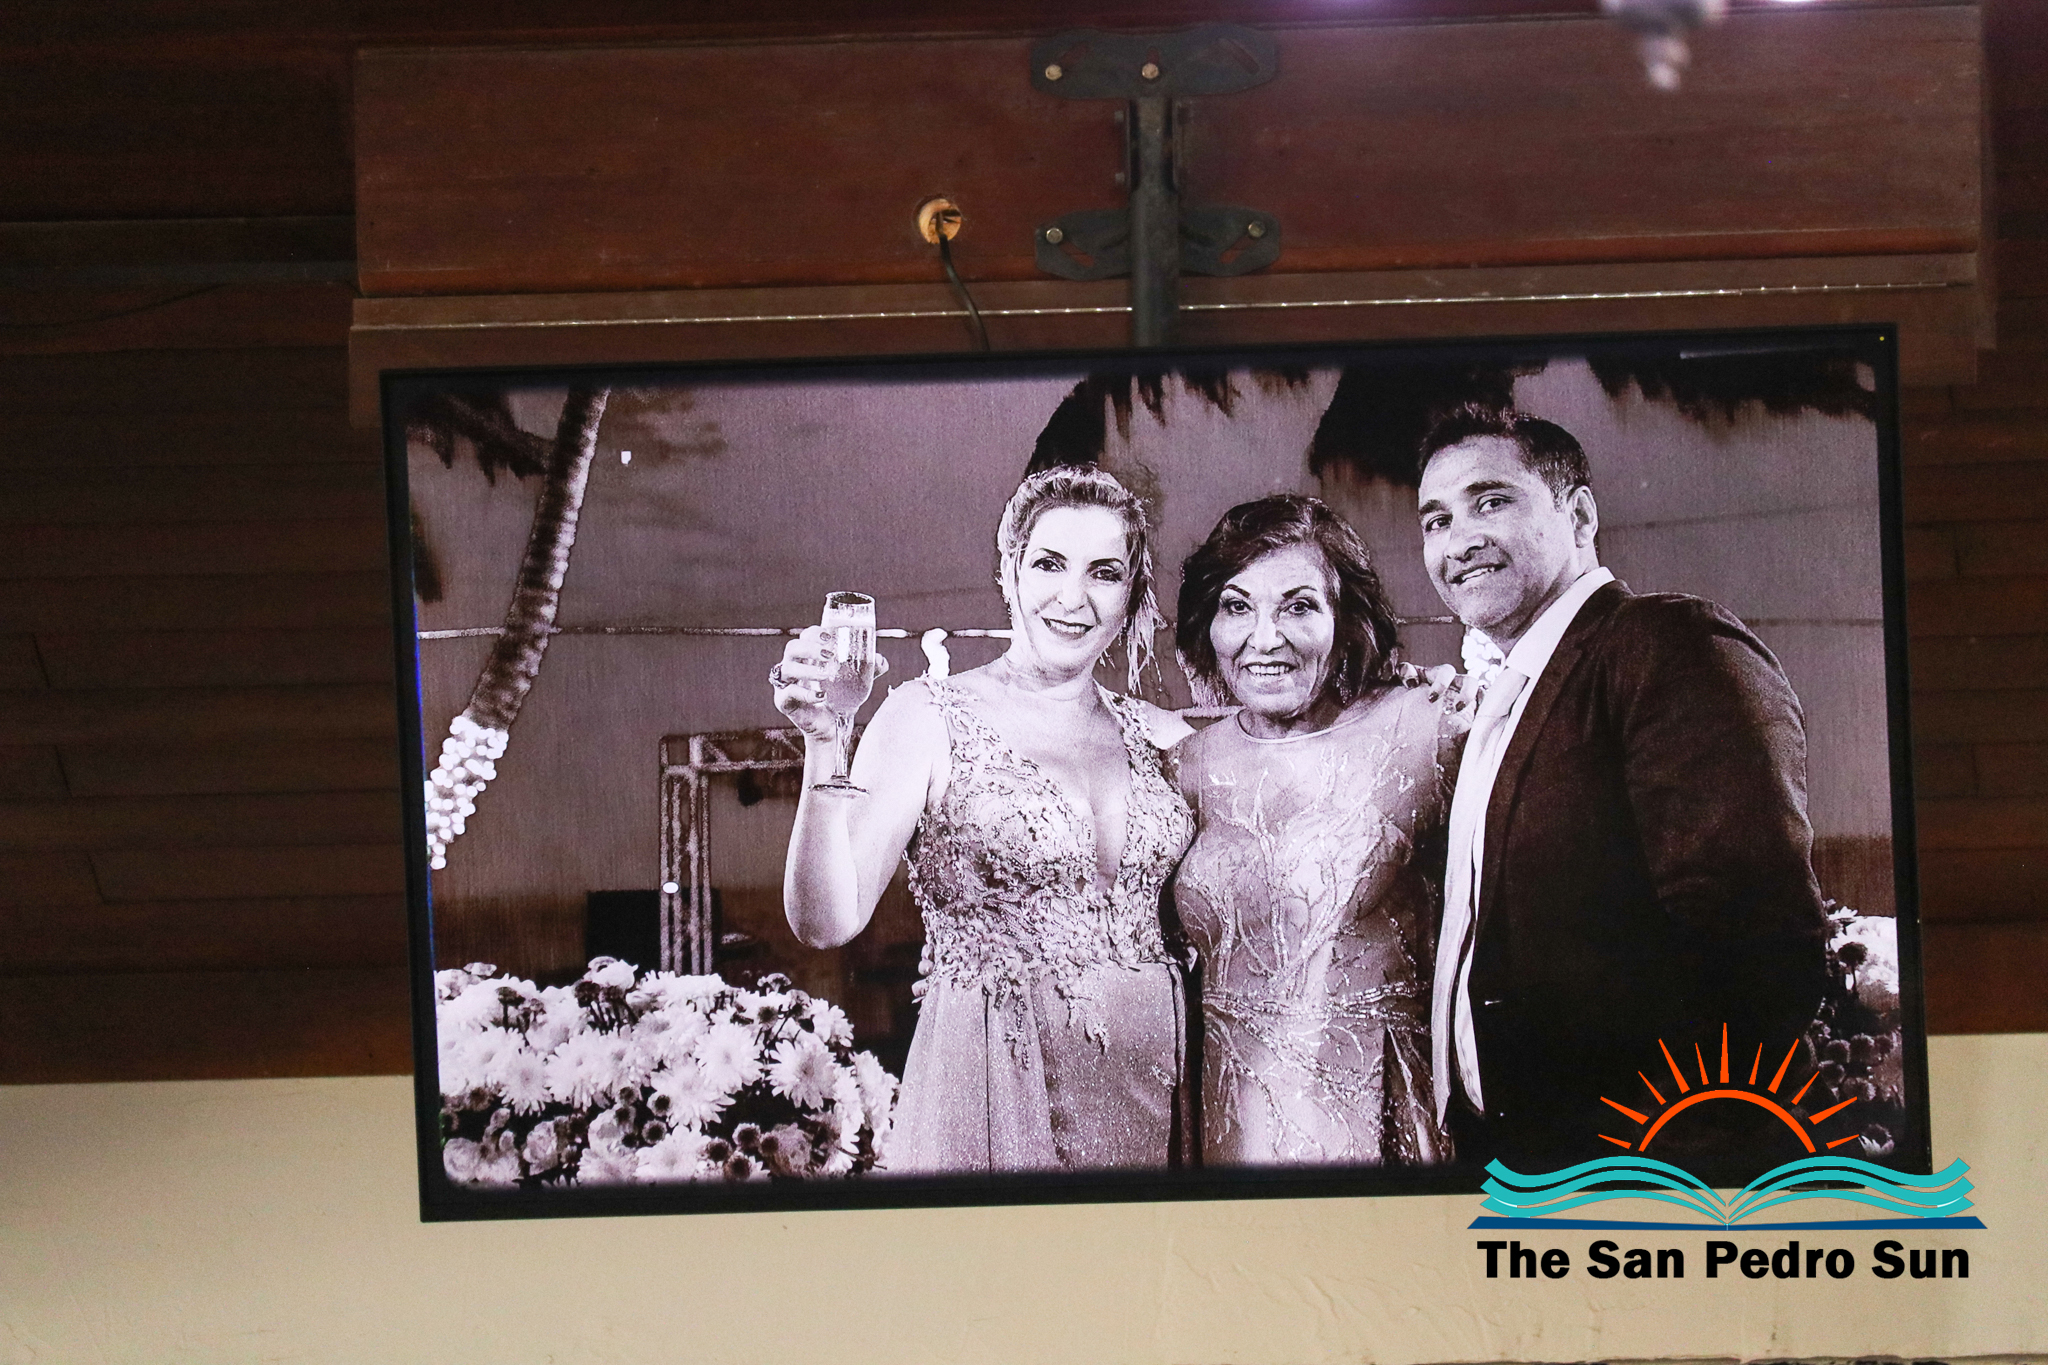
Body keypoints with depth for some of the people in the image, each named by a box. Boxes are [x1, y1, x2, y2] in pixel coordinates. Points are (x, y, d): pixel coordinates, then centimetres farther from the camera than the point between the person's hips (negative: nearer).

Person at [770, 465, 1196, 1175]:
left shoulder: (1159, 736, 8)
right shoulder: (931, 715, -4)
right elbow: (826, 922, -11)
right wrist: (823, 747, -24)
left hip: (1153, 1081, 4)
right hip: (997, 1083, -4)